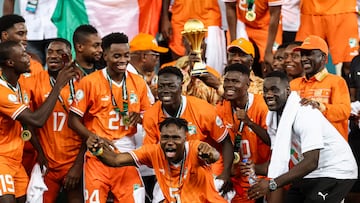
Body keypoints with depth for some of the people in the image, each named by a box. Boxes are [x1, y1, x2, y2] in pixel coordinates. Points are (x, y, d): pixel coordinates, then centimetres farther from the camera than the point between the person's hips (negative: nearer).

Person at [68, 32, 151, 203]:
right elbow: (73, 120, -2)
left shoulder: (138, 83, 7)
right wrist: (96, 139, -15)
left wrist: (139, 117, -5)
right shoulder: (90, 82, -4)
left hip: (127, 154, 3)